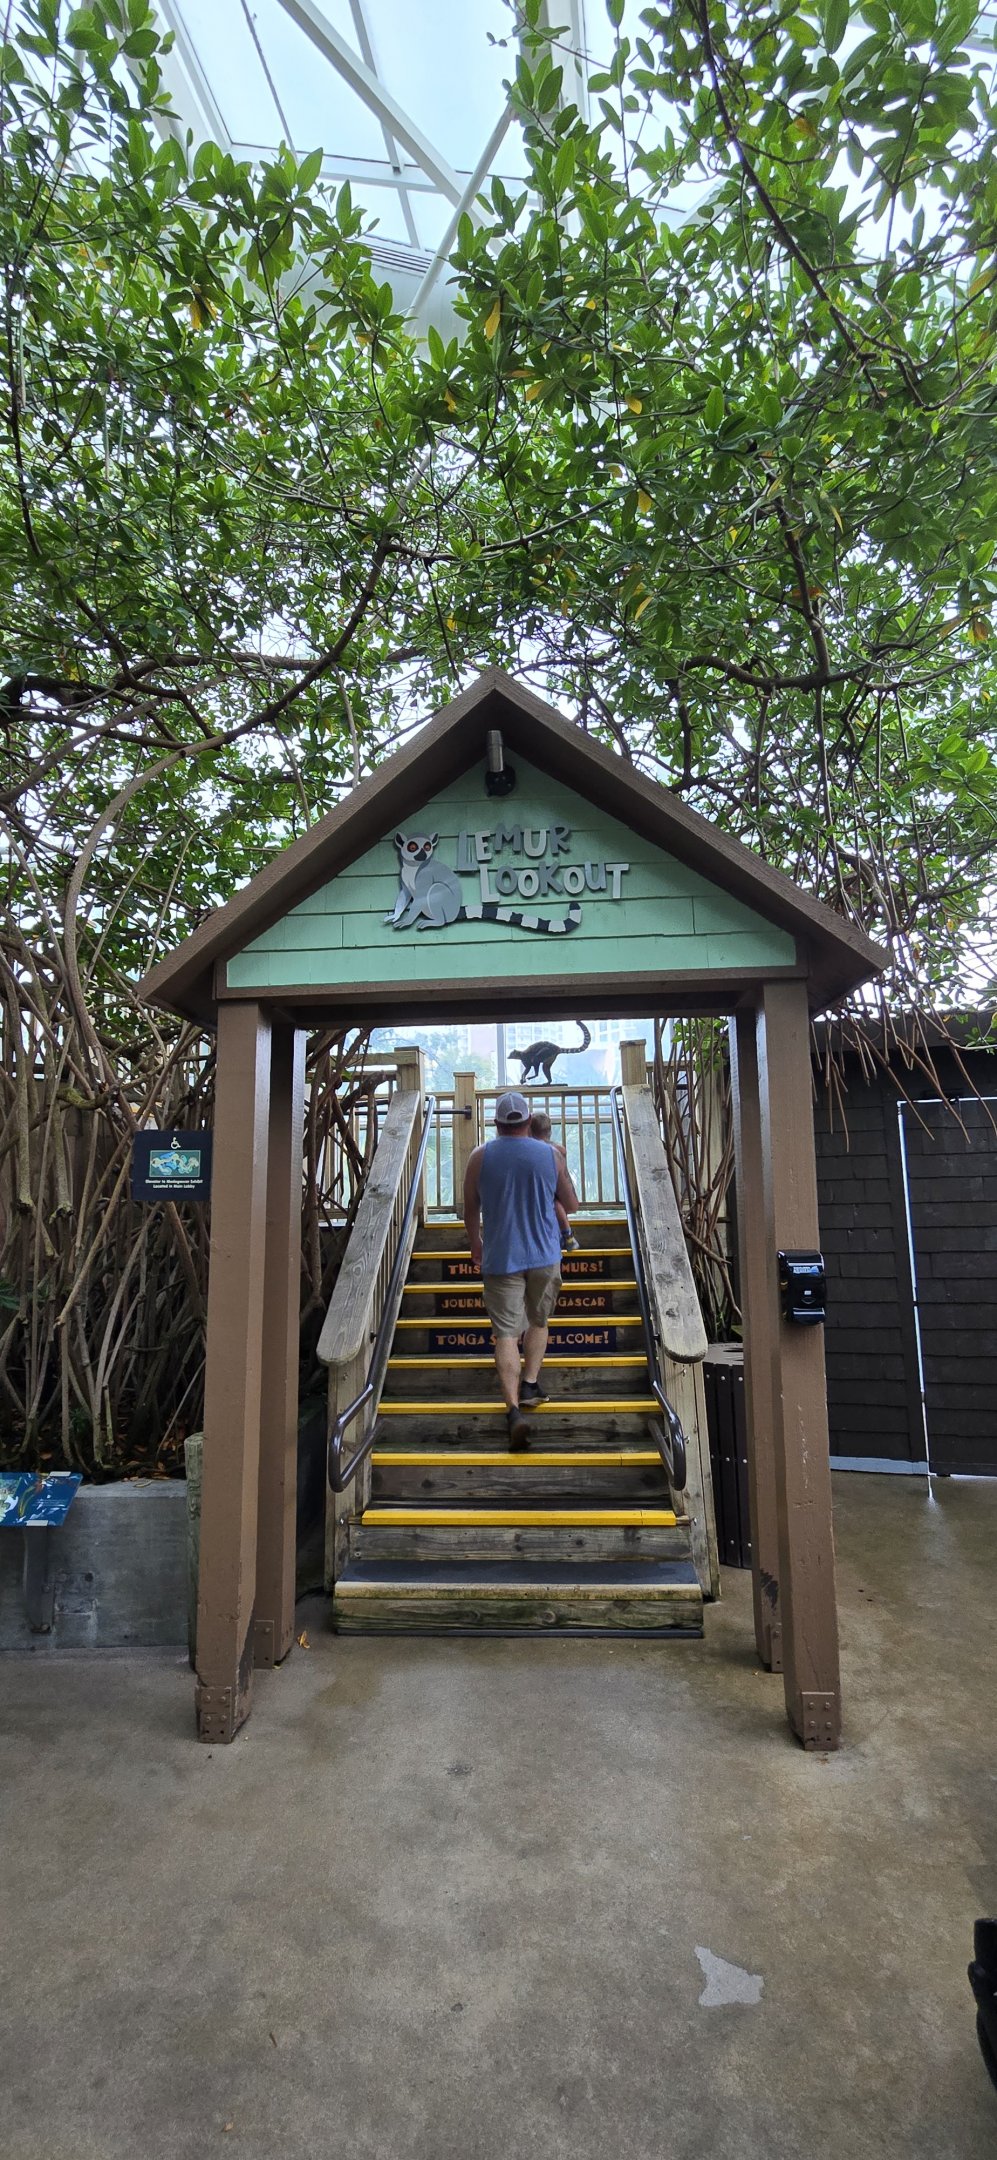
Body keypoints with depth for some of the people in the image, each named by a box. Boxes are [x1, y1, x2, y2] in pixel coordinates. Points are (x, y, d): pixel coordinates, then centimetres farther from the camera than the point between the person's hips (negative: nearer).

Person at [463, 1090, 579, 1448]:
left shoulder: (480, 1157, -3)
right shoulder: (549, 1154, -1)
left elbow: (470, 1210, 4)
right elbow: (571, 1204, 7)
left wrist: (475, 1246, 20)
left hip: (500, 1258, -1)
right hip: (545, 1256, 2)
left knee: (506, 1333, -2)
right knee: (538, 1322, 23)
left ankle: (514, 1408, -13)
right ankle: (529, 1384, 21)